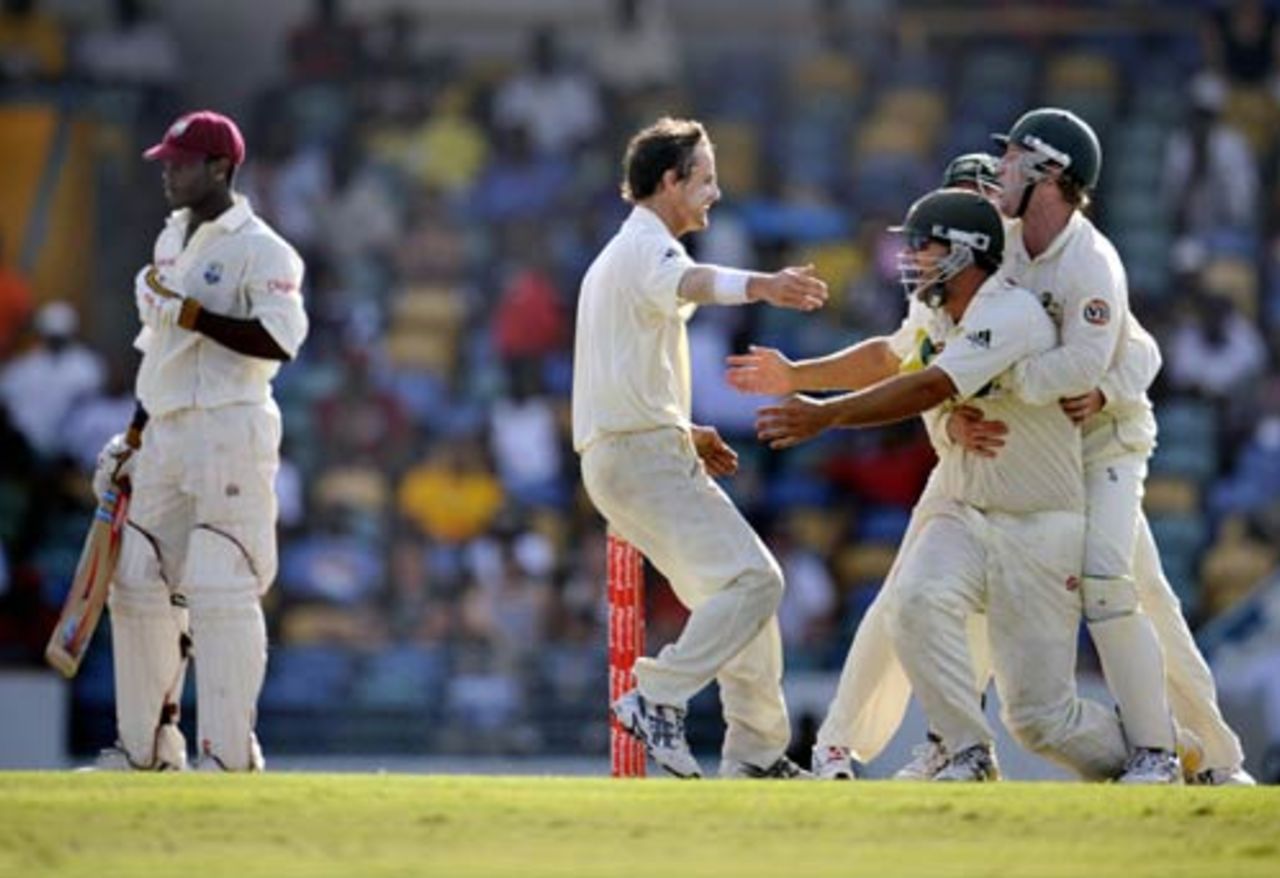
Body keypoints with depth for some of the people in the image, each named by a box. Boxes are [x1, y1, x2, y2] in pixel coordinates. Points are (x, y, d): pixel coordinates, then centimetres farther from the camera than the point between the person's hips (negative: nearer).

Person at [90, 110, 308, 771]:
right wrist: (131, 439, 23)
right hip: (166, 436, 9)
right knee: (136, 585, 10)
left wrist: (190, 314, -21)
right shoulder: (171, 240, 17)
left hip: (231, 431, -9)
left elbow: (280, 340, -22)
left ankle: (229, 755, -9)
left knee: (221, 589, -11)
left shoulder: (258, 250, -9)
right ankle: (146, 748, 19)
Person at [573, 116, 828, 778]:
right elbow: (687, 282, -35)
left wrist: (685, 434, 19)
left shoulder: (618, 255, 25)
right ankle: (656, 700, -23)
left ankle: (757, 753, 14)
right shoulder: (647, 247, -8)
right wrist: (761, 287, -55)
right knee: (752, 579, -20)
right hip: (644, 454, -11)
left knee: (746, 581, 14)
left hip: (622, 452, 11)